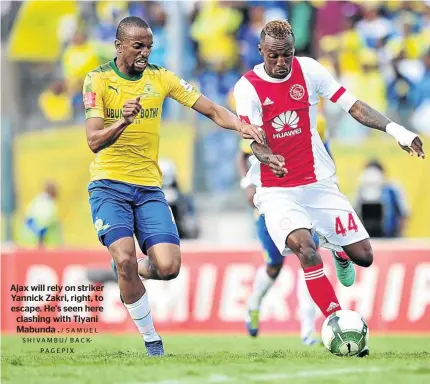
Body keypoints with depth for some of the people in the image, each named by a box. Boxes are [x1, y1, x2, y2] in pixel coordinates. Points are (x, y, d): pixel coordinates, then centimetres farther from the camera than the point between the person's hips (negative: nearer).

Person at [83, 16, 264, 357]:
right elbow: (93, 141, -14)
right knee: (125, 258, -22)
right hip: (109, 185, -3)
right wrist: (122, 122, -33)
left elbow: (211, 109, 1)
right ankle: (150, 338, -2)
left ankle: (129, 276, 24)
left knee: (168, 267, -13)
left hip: (149, 187, 3)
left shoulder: (161, 78, 4)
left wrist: (240, 125, -19)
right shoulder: (98, 80, -5)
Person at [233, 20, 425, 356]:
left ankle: (337, 250, 37)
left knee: (364, 256, -1)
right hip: (276, 191, -3)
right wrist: (268, 158, -40)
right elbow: (254, 141, -16)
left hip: (318, 183, 3)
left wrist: (393, 128, -17)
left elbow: (352, 105, -4)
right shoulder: (247, 87, -9)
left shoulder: (308, 70, -2)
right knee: (305, 247, -31)